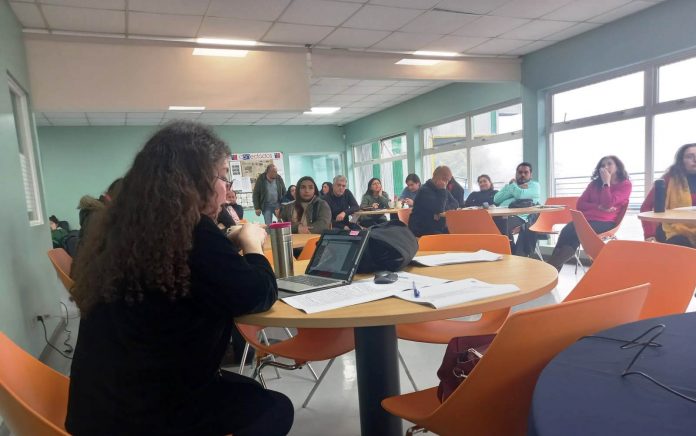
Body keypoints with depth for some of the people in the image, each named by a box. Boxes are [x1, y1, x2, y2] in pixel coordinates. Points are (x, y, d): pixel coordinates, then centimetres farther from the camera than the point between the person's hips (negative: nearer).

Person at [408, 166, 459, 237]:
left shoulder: (443, 190, 15)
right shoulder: (424, 191, -13)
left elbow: (455, 204, 6)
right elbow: (439, 209, -22)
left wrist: (443, 209, -12)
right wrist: (442, 190, -18)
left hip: (439, 229, 8)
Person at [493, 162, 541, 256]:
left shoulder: (534, 185, 15)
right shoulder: (509, 185, 30)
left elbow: (520, 195, -9)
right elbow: (496, 199, 10)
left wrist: (512, 185, 11)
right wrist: (513, 187, 6)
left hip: (519, 216, -6)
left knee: (503, 223, -38)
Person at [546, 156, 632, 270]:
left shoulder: (625, 184, 6)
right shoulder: (595, 183, 21)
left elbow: (607, 204, -11)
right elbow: (580, 204, 12)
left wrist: (606, 182, -3)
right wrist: (598, 207, -4)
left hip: (605, 222, -4)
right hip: (585, 219, 4)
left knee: (574, 232, -32)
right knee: (566, 230, -30)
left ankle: (550, 268, -31)